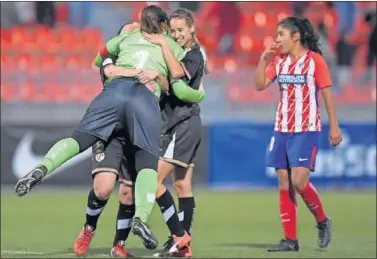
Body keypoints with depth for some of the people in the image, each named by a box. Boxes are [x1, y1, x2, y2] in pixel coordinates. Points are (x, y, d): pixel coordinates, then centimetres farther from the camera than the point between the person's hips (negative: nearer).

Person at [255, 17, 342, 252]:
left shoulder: (315, 60, -7)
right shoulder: (279, 61, 10)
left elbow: (327, 93, -6)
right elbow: (260, 85, 5)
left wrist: (334, 126, -8)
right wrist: (263, 59, -6)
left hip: (306, 129, -6)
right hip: (282, 128, 6)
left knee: (299, 181, -16)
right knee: (284, 183, 3)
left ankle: (322, 221, 9)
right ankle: (290, 240, 7)